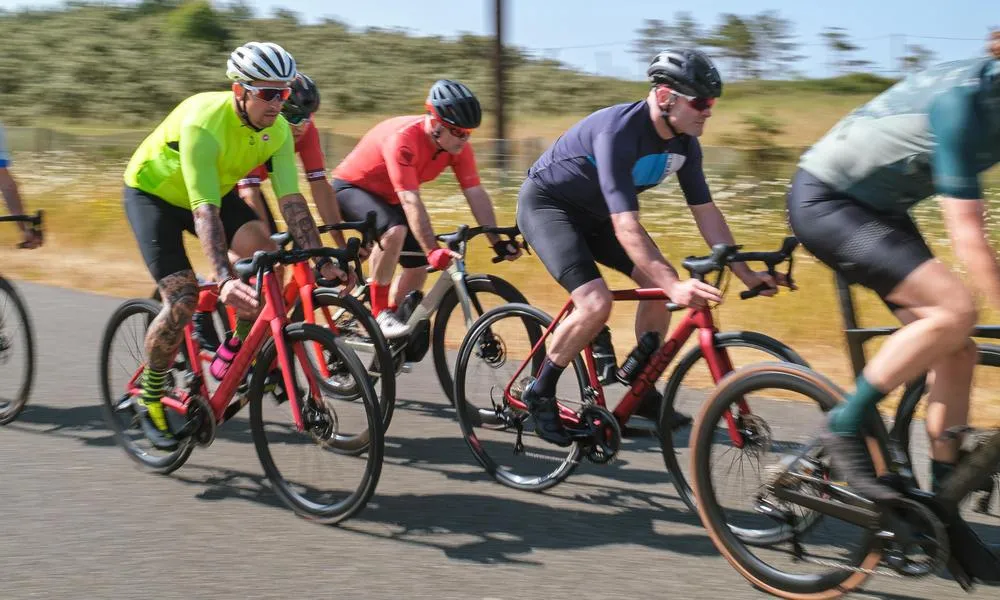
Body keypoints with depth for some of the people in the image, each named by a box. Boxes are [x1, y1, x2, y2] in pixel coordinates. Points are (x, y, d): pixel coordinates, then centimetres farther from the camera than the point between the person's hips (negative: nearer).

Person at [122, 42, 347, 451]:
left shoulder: (277, 130, -19)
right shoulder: (204, 121, -37)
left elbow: (291, 199, -20)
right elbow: (204, 210, -43)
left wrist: (321, 261, -29)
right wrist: (224, 279, -53)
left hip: (216, 191, 6)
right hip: (152, 192, -5)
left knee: (265, 255, -19)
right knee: (183, 299, -18)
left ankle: (231, 356, 1)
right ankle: (148, 399, 4)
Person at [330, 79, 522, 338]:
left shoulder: (457, 145, -16)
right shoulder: (403, 139, -36)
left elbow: (476, 194, -15)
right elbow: (411, 201, -41)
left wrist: (498, 242, -22)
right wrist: (433, 250, -47)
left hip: (388, 197, 7)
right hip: (352, 187, -7)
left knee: (419, 267, 0)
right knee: (395, 231, -36)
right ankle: (379, 313, -20)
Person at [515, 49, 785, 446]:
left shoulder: (684, 143, -9)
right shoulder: (618, 131, -34)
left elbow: (705, 211, -3)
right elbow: (625, 225, -40)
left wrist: (745, 274, -9)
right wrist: (674, 285, -48)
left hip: (593, 212, 8)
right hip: (546, 203, -8)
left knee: (662, 281, -3)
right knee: (596, 302, -26)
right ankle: (540, 394, -6)